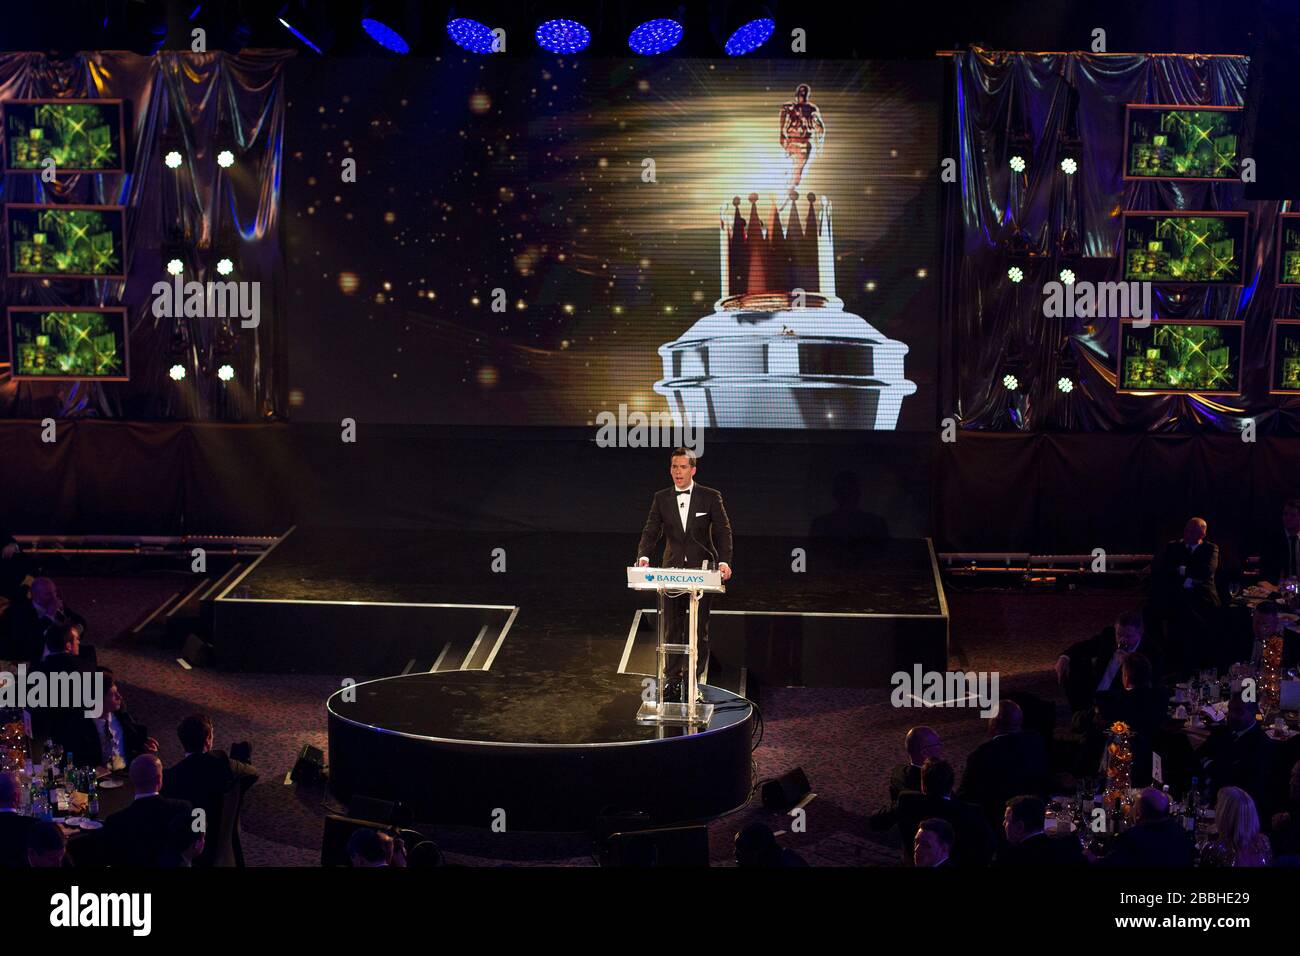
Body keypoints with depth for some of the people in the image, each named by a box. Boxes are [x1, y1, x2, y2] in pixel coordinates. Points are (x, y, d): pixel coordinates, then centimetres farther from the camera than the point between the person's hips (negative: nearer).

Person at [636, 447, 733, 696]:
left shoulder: (710, 497, -2)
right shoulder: (661, 498, 4)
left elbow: (723, 531, -2)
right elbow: (651, 531, 2)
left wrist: (724, 561, -17)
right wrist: (643, 556, -17)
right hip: (672, 570, 2)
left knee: (699, 630, 3)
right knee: (673, 629, 6)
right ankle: (674, 681, 13)